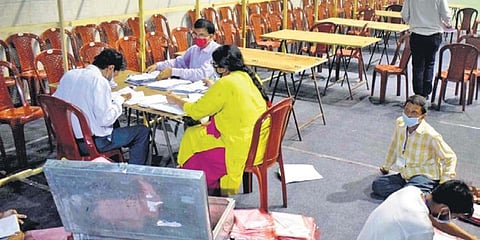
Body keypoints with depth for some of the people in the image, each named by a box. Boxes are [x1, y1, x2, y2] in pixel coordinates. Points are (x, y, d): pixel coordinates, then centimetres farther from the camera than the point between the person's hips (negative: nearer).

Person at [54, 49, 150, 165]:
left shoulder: (68, 75, 3)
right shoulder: (99, 81, -20)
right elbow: (106, 119, -24)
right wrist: (119, 100, -7)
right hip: (92, 143, -8)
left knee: (113, 125, 33)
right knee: (143, 131, 4)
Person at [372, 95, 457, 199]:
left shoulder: (430, 135, -21)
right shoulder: (400, 123, -4)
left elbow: (450, 157, -11)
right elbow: (394, 145, 16)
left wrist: (444, 183, -19)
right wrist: (386, 166, 27)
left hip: (425, 177, -8)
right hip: (405, 175, 8)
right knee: (377, 185, -10)